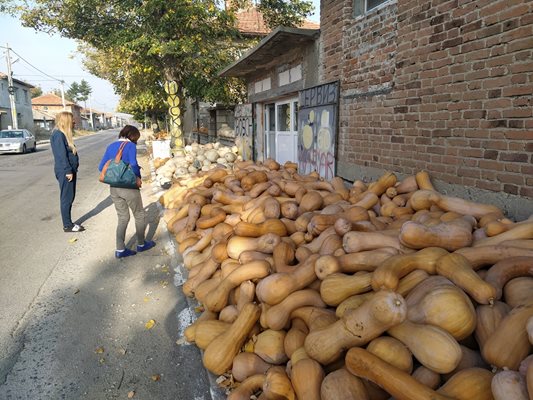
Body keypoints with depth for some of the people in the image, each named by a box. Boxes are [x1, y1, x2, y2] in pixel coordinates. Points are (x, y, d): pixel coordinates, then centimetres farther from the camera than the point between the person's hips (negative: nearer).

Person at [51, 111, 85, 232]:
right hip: (65, 172, -10)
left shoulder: (64, 134, 15)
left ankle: (68, 223, 23)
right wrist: (68, 171, -21)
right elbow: (61, 155, -20)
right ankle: (67, 225, 5)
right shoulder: (58, 134, -14)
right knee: (66, 198, -3)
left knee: (70, 198, 14)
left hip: (70, 170, 10)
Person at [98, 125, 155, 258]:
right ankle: (141, 244, 27)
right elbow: (133, 164, -26)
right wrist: (138, 178, -10)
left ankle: (120, 250, 15)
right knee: (139, 215, 14)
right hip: (129, 187, -6)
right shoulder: (131, 145, -10)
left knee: (123, 218, 16)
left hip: (114, 188, 6)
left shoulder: (111, 146, 9)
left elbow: (101, 167, 7)